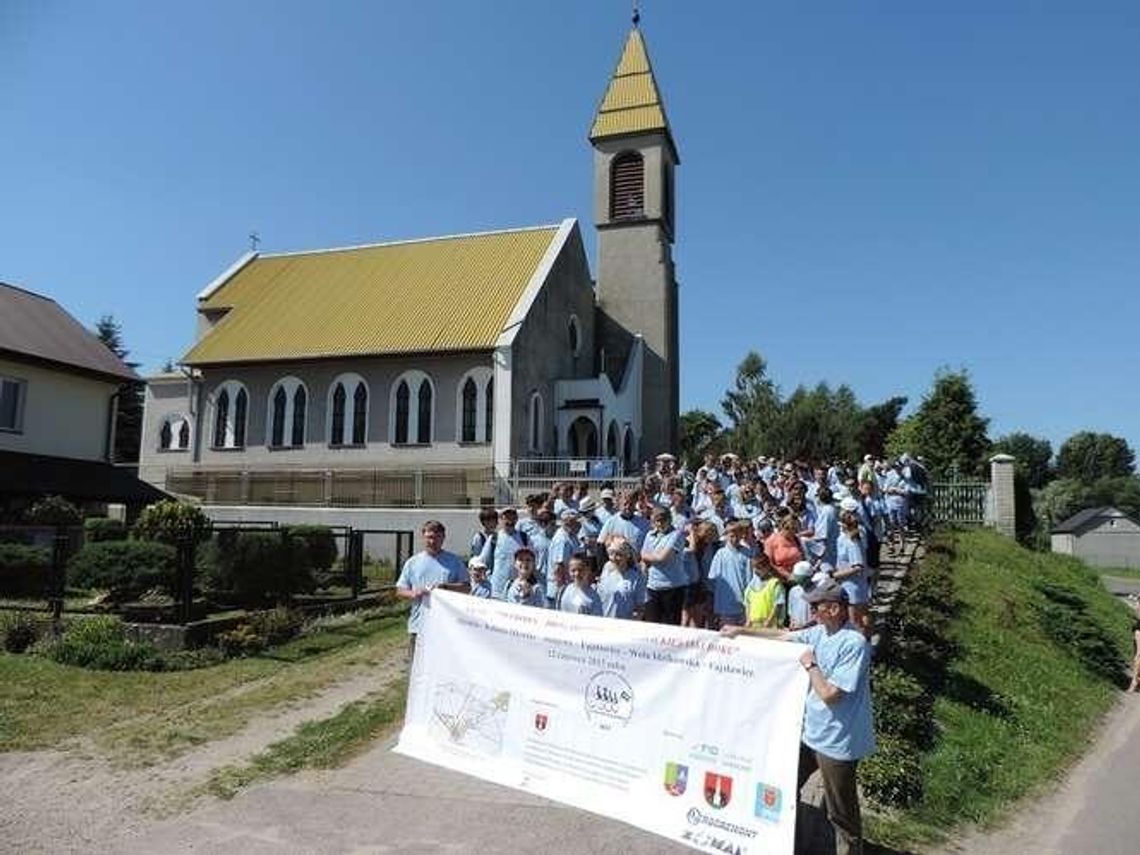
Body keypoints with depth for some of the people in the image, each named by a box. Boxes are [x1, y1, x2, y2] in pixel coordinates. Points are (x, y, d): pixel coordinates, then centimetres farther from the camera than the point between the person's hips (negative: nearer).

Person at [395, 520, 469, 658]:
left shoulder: (454, 561, 6)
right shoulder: (412, 562, 9)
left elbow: (466, 587, 3)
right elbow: (399, 591, 10)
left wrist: (446, 587, -14)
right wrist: (413, 594, -12)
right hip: (418, 626, 1)